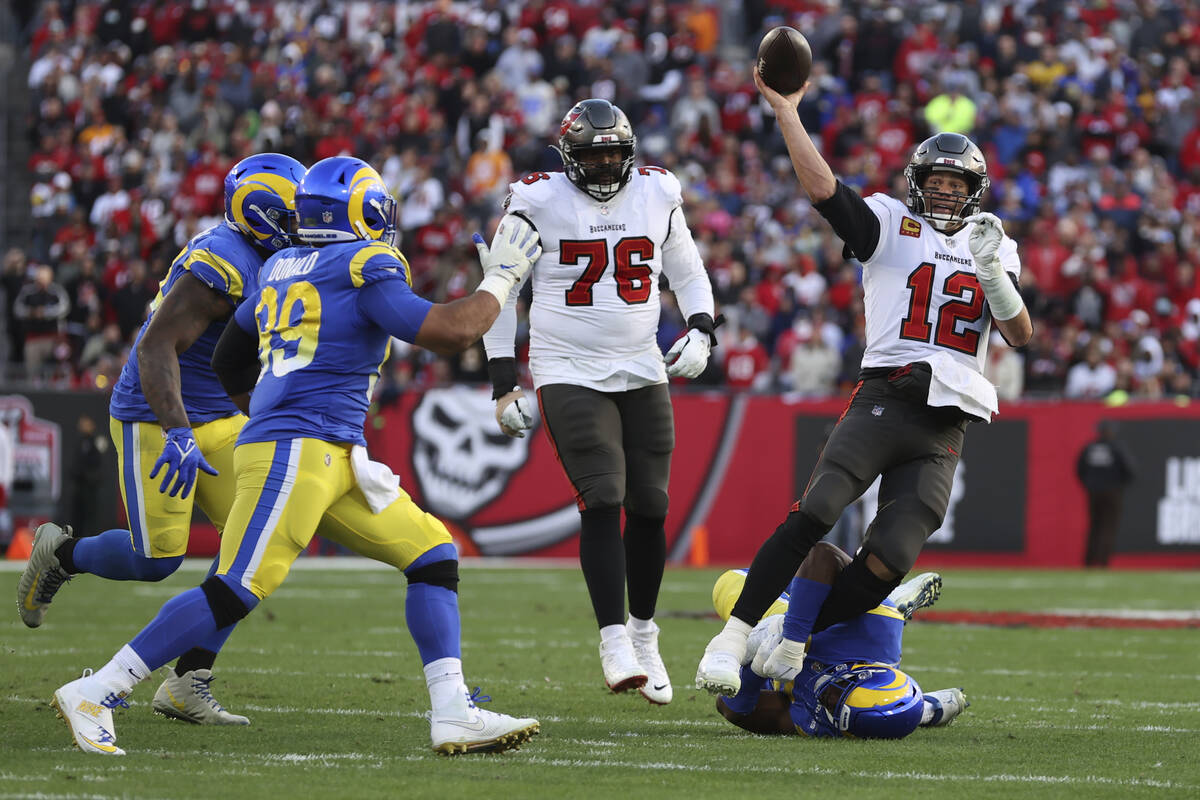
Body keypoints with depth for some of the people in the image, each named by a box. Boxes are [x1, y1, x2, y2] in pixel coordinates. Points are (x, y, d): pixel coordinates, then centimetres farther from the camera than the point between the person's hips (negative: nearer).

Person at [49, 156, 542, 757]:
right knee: (236, 591, -13)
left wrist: (259, 412, 45)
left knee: (432, 553, 8)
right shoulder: (365, 268, -6)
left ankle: (452, 715, 2)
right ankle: (92, 695, -11)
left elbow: (227, 360, 30)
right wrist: (500, 280, 4)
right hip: (296, 452, -10)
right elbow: (450, 333, -11)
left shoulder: (279, 271, 19)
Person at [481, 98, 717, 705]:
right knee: (602, 500, -16)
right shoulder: (537, 201, -7)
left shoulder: (657, 194, 3)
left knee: (649, 506, 3)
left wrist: (700, 331, -1)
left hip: (642, 374, 4)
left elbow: (687, 273, 18)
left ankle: (643, 634, 20)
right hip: (570, 376, -4)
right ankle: (615, 641, -16)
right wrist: (504, 383, -3)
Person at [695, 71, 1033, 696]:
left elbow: (1020, 334, 10)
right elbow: (822, 187, -6)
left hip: (944, 429, 3)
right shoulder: (890, 225, 9)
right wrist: (785, 110, -9)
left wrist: (993, 273, -6)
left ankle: (796, 644, 10)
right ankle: (735, 634, -19)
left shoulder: (992, 248, 19)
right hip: (884, 400, -3)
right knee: (815, 513, -23)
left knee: (888, 561, -8)